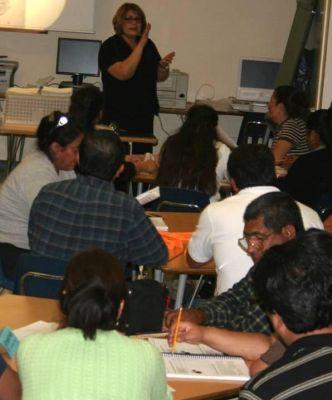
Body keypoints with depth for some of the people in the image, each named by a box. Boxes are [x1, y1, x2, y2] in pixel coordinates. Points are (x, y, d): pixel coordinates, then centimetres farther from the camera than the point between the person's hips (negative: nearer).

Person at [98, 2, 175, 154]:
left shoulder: (149, 45, 11)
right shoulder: (110, 46, -7)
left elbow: (160, 77, 17)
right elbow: (124, 73, -22)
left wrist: (164, 66, -6)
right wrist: (141, 44, -18)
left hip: (144, 116, 5)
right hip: (117, 117, -5)